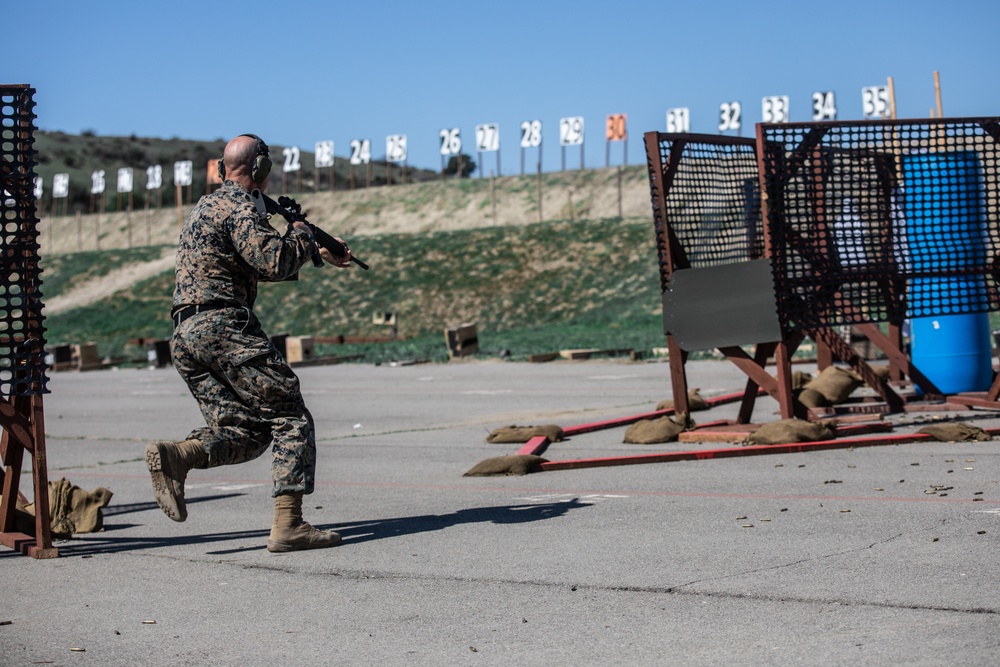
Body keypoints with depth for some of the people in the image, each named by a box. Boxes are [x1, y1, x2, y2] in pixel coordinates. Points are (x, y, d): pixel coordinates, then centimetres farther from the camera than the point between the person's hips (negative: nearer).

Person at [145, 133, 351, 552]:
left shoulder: (205, 206, 25)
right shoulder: (238, 206, -6)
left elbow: (257, 263, 34)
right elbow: (274, 262, -18)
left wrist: (320, 256, 36)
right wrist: (301, 233, 2)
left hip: (184, 338, 9)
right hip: (224, 328, -9)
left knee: (245, 432, 9)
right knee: (290, 419, -4)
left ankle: (174, 457, -15)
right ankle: (288, 525, -14)